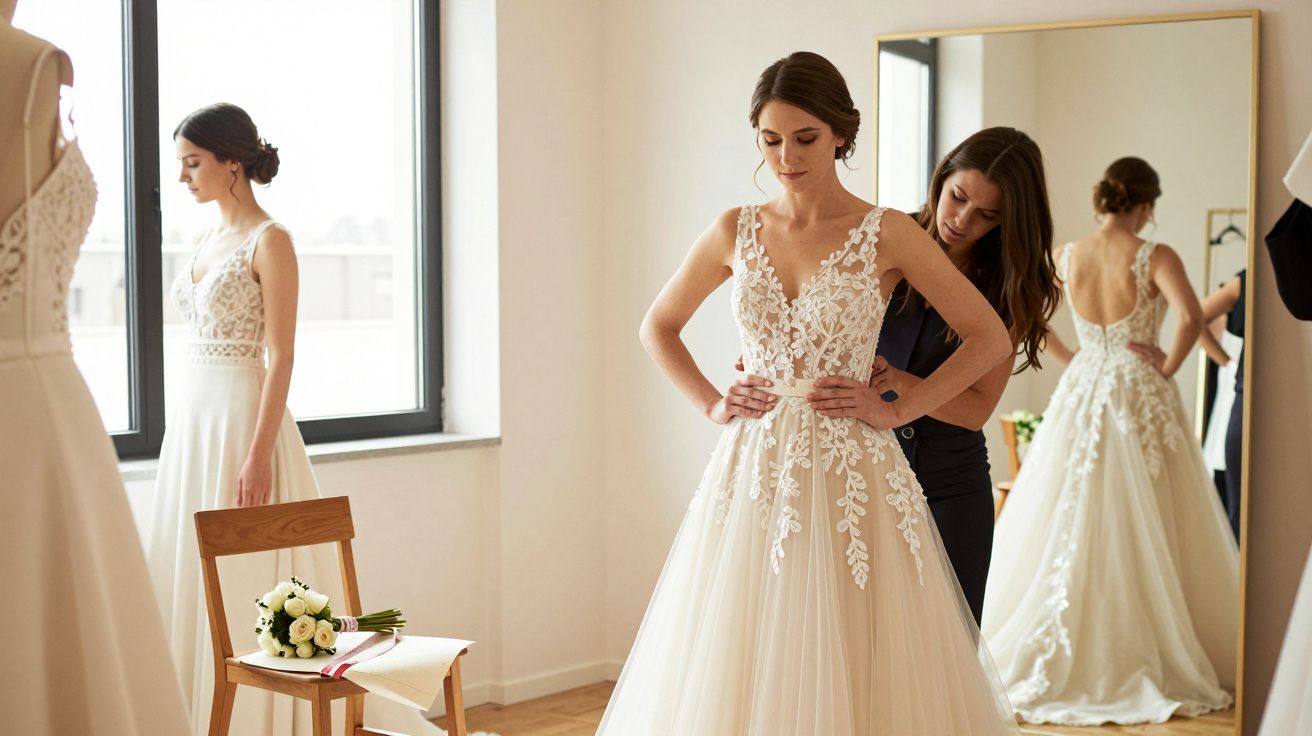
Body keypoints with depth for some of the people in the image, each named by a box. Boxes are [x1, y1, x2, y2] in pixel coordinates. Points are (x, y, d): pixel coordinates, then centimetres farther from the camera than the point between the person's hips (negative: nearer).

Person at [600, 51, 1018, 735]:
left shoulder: (887, 234, -2)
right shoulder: (735, 231, 7)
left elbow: (990, 337, 0)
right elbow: (658, 327, 20)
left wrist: (895, 410, -5)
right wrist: (712, 404, 6)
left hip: (849, 477, -3)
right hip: (752, 471, 3)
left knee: (847, 668, 0)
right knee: (737, 672, 4)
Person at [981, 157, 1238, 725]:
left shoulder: (1067, 256, 2)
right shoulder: (1155, 257, -11)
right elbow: (1190, 316, -26)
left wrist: (1067, 357, 9)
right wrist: (1169, 366, -10)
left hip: (1081, 396, 4)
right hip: (1140, 398, -4)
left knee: (1068, 527, 9)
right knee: (1144, 534, 4)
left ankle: (1067, 655, 14)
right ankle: (1144, 658, 9)